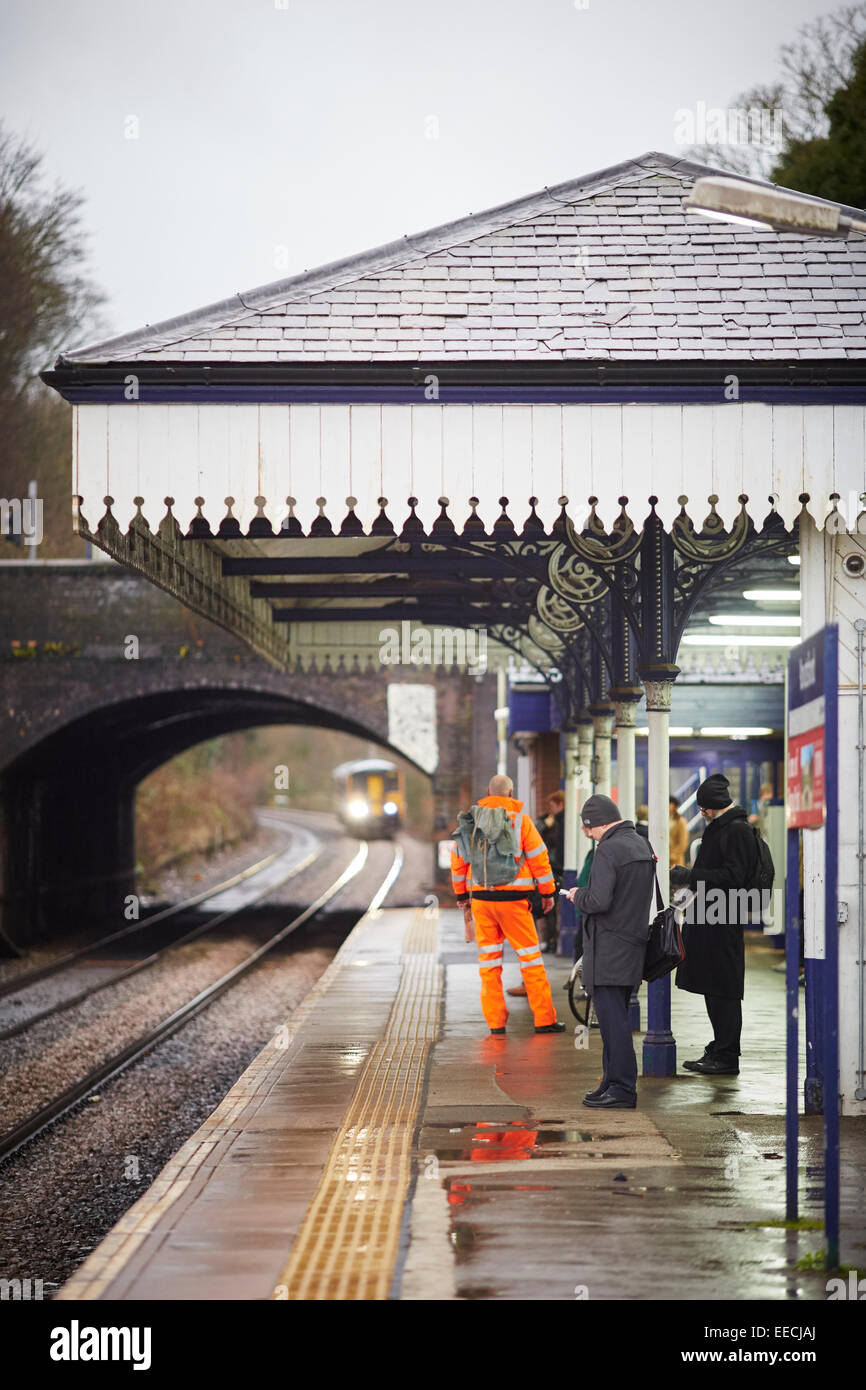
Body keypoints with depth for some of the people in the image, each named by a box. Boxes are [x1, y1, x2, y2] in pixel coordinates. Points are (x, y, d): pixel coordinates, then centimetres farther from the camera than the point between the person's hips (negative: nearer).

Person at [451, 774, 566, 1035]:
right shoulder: (519, 818, -2)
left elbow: (458, 860, 11)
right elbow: (538, 857, -2)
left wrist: (462, 896, 21)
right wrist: (548, 893, 8)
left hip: (480, 897, 3)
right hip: (512, 897, -3)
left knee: (488, 957, 9)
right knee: (529, 955, 4)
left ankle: (495, 1021, 7)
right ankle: (544, 1019, 4)